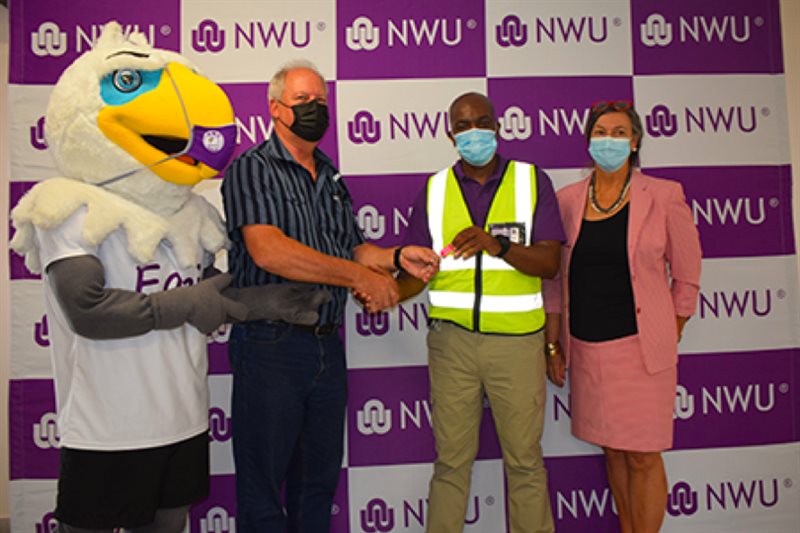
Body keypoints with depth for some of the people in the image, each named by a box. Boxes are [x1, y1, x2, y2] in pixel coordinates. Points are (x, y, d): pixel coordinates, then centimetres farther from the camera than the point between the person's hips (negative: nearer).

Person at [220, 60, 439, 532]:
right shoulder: (252, 169, -6)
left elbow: (353, 250, 18)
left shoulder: (332, 179, 16)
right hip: (271, 346, -6)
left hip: (328, 347, 6)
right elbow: (268, 250, -21)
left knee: (319, 481, 19)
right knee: (263, 485, 9)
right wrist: (359, 276, -21)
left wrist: (397, 257, -3)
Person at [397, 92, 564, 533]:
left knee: (524, 460, 9)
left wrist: (497, 245, -23)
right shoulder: (434, 189, 8)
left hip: (516, 339, -1)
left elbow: (549, 263, -7)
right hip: (452, 339, 1)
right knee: (451, 460, 10)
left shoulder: (532, 180, 3)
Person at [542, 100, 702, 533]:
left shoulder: (664, 197, -5)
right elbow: (555, 278, 7)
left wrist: (668, 340, 5)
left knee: (642, 456, 4)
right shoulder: (567, 199, 3)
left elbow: (686, 277, 3)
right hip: (585, 347, 3)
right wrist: (553, 344, 6)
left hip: (639, 346, -3)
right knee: (613, 449, 16)